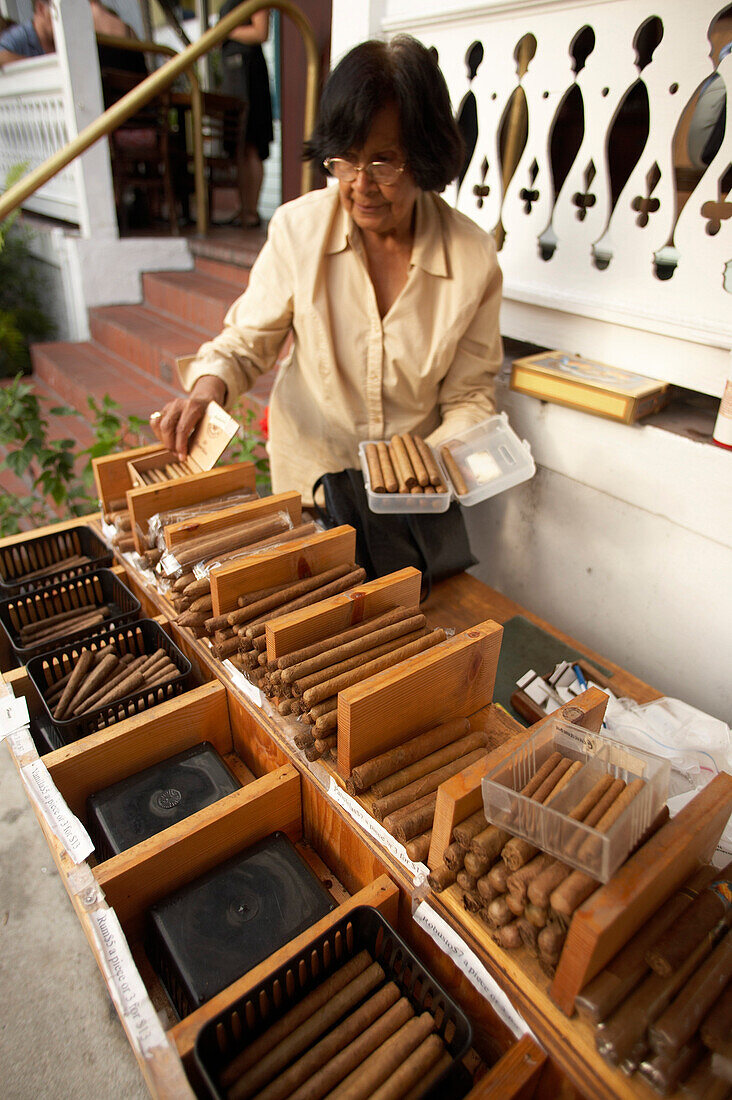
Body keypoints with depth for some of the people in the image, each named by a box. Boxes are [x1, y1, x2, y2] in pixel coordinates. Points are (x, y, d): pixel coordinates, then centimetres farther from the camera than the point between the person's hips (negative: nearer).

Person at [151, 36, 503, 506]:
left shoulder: (473, 255, -8)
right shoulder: (298, 229, -8)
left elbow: (469, 397, -1)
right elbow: (246, 342, 4)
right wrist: (209, 385, -17)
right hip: (308, 476, 1)